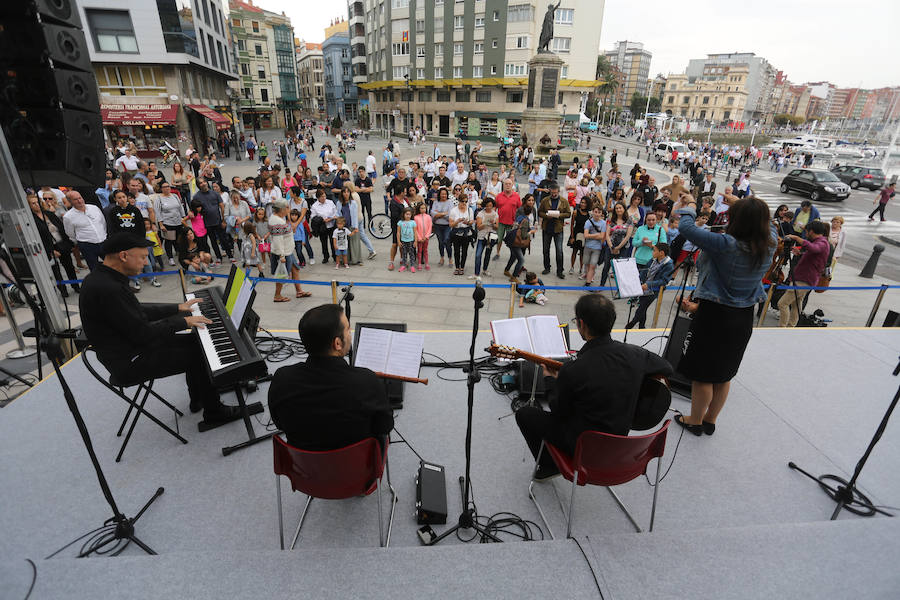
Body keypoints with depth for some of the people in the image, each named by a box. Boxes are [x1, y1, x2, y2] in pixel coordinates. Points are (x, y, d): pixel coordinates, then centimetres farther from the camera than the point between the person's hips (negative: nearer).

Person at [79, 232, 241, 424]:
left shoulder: (101, 278, 5)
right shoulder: (107, 290, -29)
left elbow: (138, 311, 16)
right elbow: (143, 333, -27)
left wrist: (178, 308, 15)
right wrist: (183, 321, -16)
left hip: (133, 344, 10)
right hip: (130, 363, -10)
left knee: (194, 342, 13)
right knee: (200, 354, -8)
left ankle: (198, 400, 25)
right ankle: (214, 412, 7)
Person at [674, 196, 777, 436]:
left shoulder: (727, 245, -26)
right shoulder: (769, 245, -7)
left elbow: (685, 227, -23)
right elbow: (767, 223, 16)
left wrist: (689, 207, -3)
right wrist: (743, 202, 18)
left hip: (715, 315, -7)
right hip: (744, 317, 7)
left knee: (703, 373, 11)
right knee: (724, 374, 20)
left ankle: (695, 421, 28)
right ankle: (710, 421, 37)